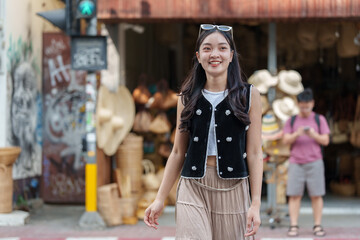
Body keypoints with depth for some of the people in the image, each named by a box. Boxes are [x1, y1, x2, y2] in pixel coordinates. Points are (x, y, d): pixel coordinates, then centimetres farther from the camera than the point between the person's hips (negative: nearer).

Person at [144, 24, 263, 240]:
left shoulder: (249, 95, 3)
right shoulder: (188, 98, 8)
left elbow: (255, 153, 1)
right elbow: (178, 153, 12)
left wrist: (256, 203, -6)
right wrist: (160, 199, 9)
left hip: (233, 190, 0)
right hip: (193, 189, 1)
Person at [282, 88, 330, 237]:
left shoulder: (319, 119, 9)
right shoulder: (291, 121, 12)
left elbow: (325, 141, 5)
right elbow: (286, 140, 4)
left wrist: (314, 135, -14)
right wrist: (297, 134, -15)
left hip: (314, 162, -1)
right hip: (296, 162, 1)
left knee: (316, 195, -3)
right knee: (294, 195, -5)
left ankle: (317, 226, 2)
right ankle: (293, 226, -4)